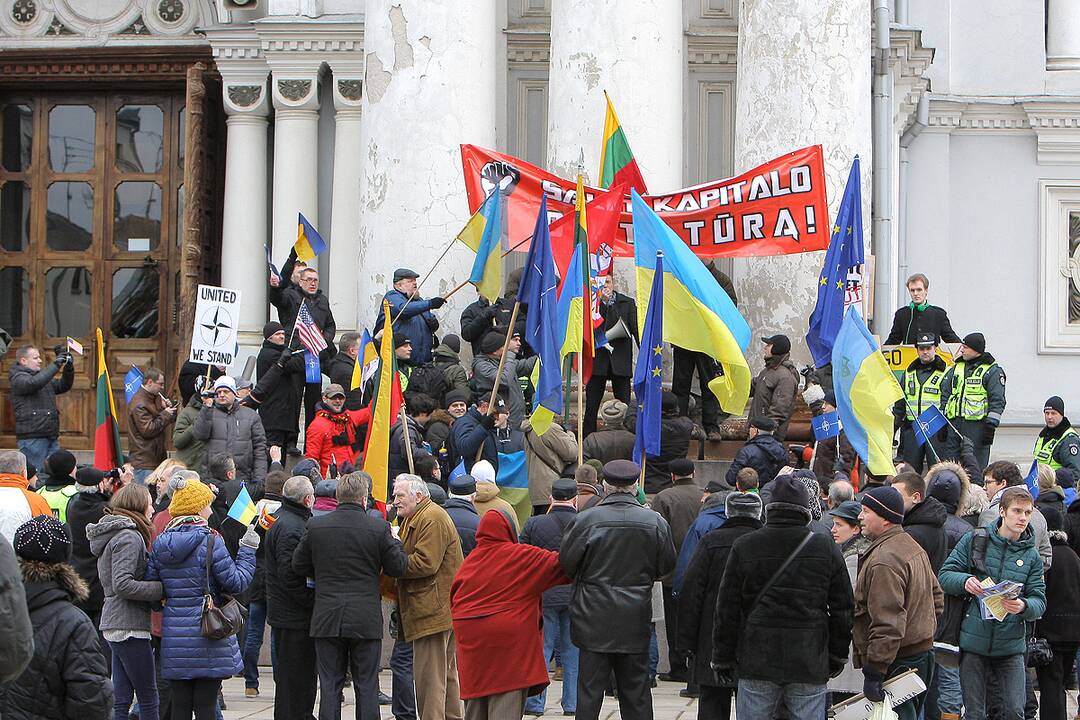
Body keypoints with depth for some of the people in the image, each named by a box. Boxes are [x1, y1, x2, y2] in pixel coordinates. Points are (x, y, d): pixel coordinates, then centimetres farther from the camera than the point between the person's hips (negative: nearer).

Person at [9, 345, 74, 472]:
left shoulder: (41, 375, 22)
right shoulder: (17, 378, -4)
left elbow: (63, 386, 24)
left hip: (51, 437, 8)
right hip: (32, 437, -8)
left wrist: (69, 369, 6)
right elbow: (34, 383, -24)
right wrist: (55, 365, -20)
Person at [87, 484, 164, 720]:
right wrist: (161, 589, -18)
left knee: (120, 699, 9)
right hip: (129, 625, -9)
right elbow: (122, 585, -22)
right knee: (149, 699, -4)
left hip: (115, 623, 9)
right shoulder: (129, 536, -13)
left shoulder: (116, 534, 17)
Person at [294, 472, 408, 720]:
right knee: (366, 686, 6)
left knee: (330, 685, 6)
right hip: (366, 619, -1)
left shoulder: (315, 526, -2)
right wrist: (396, 542, 16)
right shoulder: (379, 527, -8)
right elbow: (397, 568, -2)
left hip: (327, 619, 1)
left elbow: (298, 567, 5)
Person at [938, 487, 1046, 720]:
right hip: (974, 639, -1)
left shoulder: (1031, 556, 6)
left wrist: (1023, 607, -21)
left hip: (1011, 645, 1)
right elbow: (944, 575, 0)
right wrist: (965, 581, -22)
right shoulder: (974, 540, 0)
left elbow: (1039, 601, 2)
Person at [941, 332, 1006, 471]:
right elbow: (944, 394, 21)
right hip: (954, 424, 6)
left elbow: (997, 401, -7)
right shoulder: (956, 369, 17)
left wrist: (991, 426, -14)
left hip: (977, 425, -6)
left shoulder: (993, 371, -2)